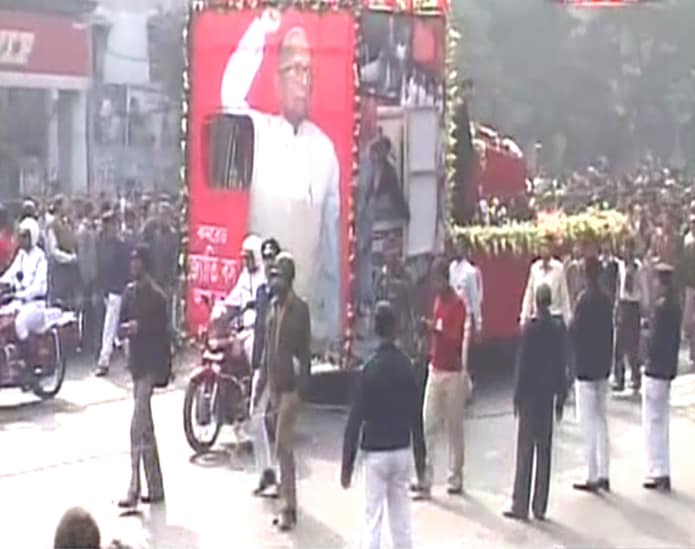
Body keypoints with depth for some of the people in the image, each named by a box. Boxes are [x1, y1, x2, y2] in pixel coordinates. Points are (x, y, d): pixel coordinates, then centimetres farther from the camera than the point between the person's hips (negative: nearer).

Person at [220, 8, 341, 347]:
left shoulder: (325, 147, 6)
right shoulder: (259, 132, 3)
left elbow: (332, 227, 7)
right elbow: (230, 96, -17)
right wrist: (259, 33, -23)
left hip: (310, 294, 2)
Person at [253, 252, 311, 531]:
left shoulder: (300, 309, -11)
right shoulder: (273, 306, 12)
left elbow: (306, 352, -13)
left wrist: (301, 388, -18)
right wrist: (261, 385, 17)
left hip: (291, 386, -8)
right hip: (275, 385, 8)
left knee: (282, 447, -10)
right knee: (283, 447, 13)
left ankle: (289, 508, -4)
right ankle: (288, 505, 22)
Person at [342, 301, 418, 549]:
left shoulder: (370, 369, -14)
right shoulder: (406, 365, -2)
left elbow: (356, 418, -12)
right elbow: (415, 413, 4)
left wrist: (347, 463, -7)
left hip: (376, 453, -4)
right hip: (402, 451, 4)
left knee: (373, 517, 0)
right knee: (402, 514, 12)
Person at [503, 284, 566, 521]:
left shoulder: (530, 328, -13)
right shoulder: (559, 329, 0)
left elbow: (522, 364, -10)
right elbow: (562, 366, 5)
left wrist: (517, 396, -2)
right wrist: (560, 398, 13)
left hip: (529, 396, -4)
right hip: (548, 396, 4)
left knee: (525, 453, 1)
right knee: (544, 452, 8)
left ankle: (520, 506, 3)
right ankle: (540, 507, 12)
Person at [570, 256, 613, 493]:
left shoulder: (584, 300, -17)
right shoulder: (606, 300, 4)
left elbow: (574, 332, -15)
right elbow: (610, 332, 10)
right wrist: (607, 362, 18)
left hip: (586, 368, -7)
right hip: (603, 366, 7)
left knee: (589, 422, -2)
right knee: (601, 419, 12)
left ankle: (593, 477, 1)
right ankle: (603, 475, 16)